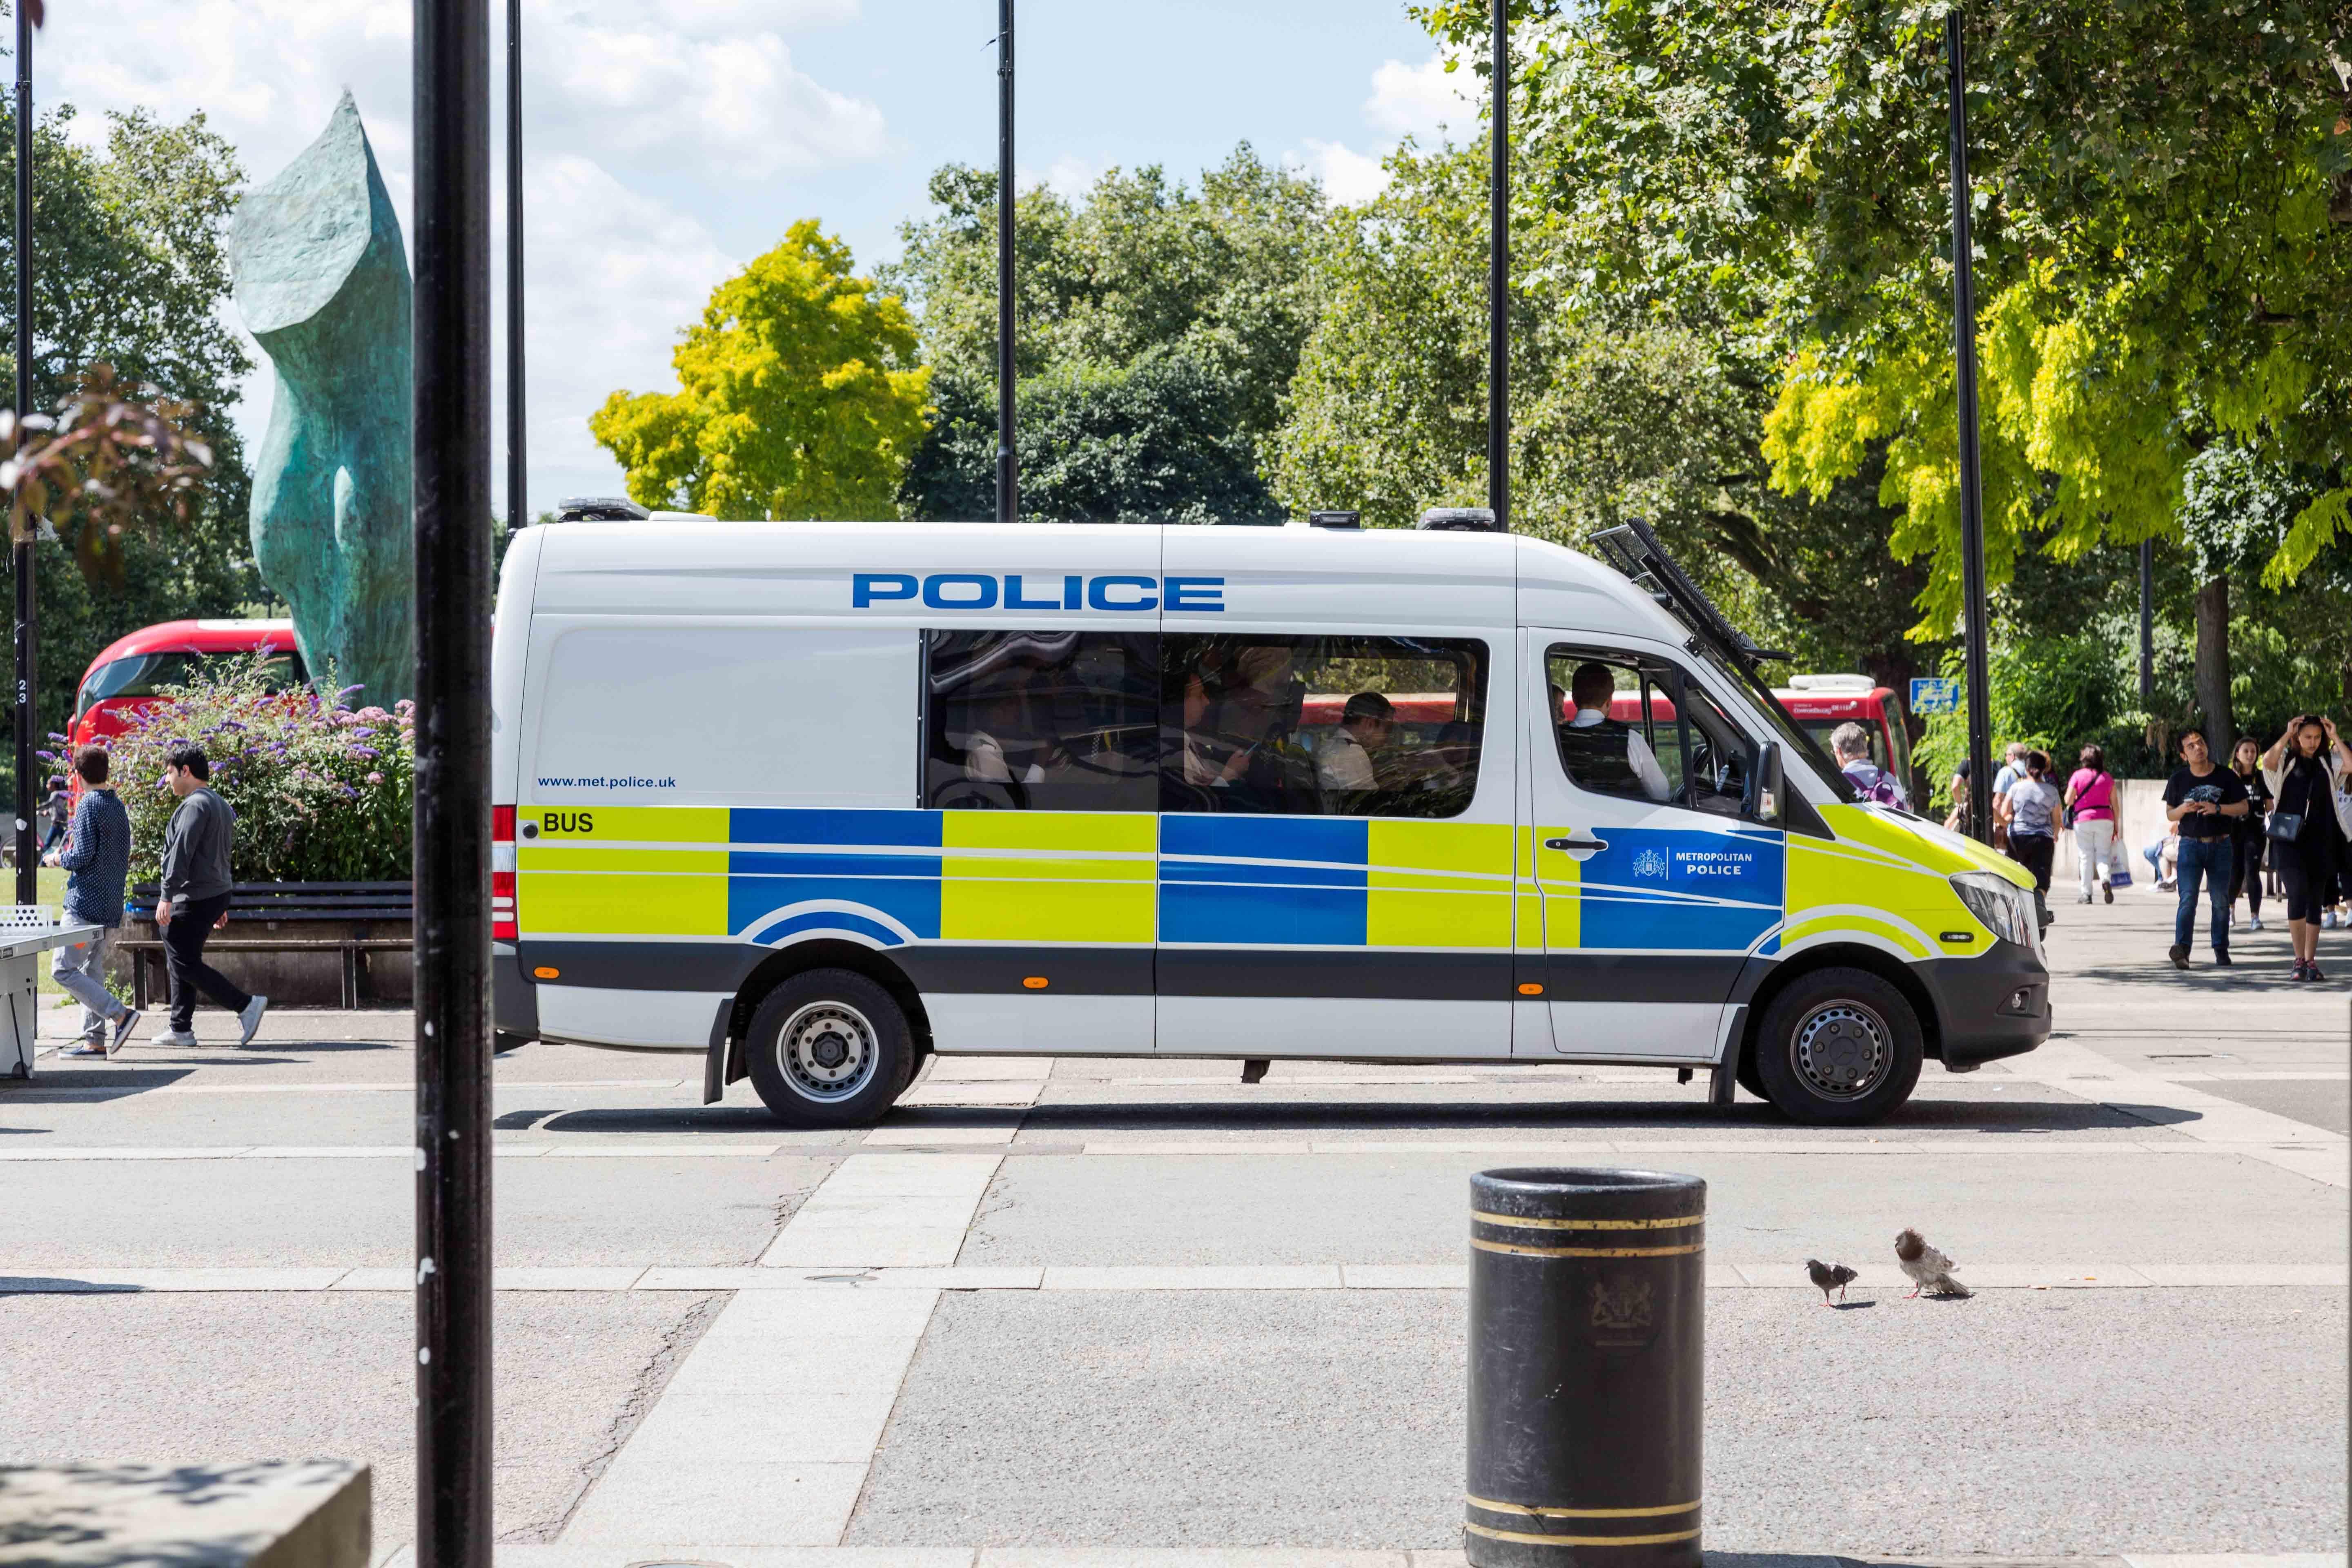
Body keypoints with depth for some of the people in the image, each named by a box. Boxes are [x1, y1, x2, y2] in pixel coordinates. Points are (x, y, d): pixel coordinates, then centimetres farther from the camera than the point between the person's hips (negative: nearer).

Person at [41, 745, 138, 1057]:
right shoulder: (119, 806, 14)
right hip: (112, 908, 9)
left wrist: (57, 858, 1)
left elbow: (83, 856, -18)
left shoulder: (89, 805, -12)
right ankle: (95, 1041, 9)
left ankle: (120, 1014, -16)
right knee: (93, 972, 12)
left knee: (63, 970, -6)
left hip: (86, 905, -9)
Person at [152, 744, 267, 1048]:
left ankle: (246, 1006, -12)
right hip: (216, 895, 10)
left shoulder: (196, 804, -15)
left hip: (193, 899, -10)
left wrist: (167, 897, -25)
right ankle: (181, 1029, 16)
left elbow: (182, 852, -22)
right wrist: (220, 905, 28)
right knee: (179, 963, 15)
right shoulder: (220, 805, 19)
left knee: (186, 964, -8)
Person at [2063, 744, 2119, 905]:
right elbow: (2114, 803, 6)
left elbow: (2068, 800, -4)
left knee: (2086, 857, 5)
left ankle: (2086, 894, 4)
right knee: (2103, 854, 7)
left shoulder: (2078, 776, -3)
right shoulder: (2108, 777, 5)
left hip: (2083, 820, -2)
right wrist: (2116, 825, 13)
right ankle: (2106, 879, -22)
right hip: (2105, 819, 2)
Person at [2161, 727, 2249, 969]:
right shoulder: (2179, 779, 4)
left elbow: (2243, 807, 2)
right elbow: (2170, 814, 10)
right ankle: (2181, 948, -23)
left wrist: (2217, 809, -14)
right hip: (2191, 845, -1)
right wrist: (2183, 809, -13)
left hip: (2220, 846, 1)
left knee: (2220, 900, 5)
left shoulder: (2225, 776, 1)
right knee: (2188, 897, -13)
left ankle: (2221, 949, 15)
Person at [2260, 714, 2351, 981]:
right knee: (2298, 891, -20)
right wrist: (2287, 734, -13)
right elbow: (2267, 761, -19)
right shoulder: (2286, 761, 3)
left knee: (2316, 901, 7)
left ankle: (2311, 962, 15)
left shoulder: (2329, 762, 9)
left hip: (2321, 841, 3)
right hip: (2289, 839, -3)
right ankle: (2299, 960, -17)